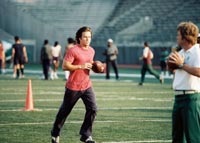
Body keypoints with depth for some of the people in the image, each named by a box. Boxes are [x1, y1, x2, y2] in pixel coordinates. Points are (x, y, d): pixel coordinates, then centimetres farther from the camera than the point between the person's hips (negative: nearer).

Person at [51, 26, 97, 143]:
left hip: (87, 85, 5)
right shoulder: (73, 50, -15)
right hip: (73, 87, -5)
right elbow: (65, 66, -18)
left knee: (93, 109, -10)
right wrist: (81, 66, -23)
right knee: (65, 111, 8)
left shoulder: (91, 51, 8)